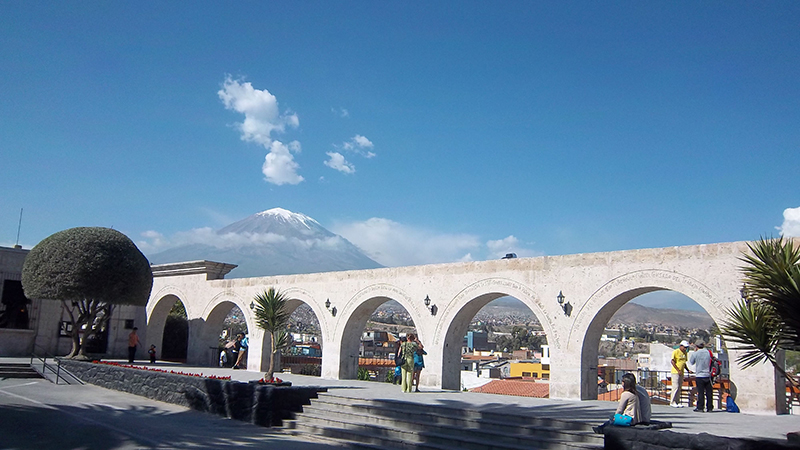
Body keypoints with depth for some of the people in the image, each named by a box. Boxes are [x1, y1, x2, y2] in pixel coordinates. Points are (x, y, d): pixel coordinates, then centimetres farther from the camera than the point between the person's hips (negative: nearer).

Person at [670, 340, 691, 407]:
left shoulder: (685, 353, 13)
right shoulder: (676, 352, -9)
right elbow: (673, 362, -13)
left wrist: (688, 370, 10)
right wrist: (678, 370, -18)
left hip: (681, 373, 7)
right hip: (675, 372, -7)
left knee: (679, 388, 9)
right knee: (675, 387, -9)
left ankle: (677, 402, 14)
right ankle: (672, 402, -4)